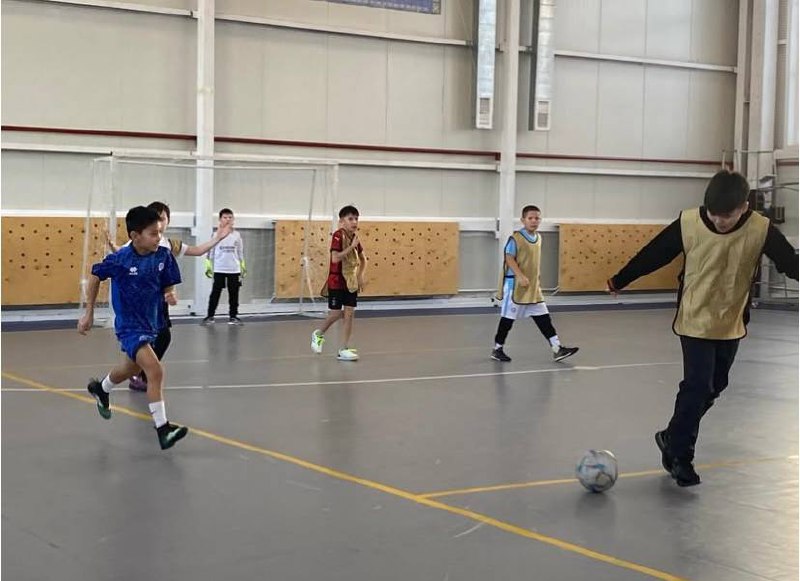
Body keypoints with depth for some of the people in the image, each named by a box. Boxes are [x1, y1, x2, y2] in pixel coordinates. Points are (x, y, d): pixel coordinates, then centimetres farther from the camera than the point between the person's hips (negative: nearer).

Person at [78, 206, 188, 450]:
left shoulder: (163, 255, -11)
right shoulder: (120, 259, -21)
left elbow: (167, 285, 6)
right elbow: (95, 276, -4)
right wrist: (88, 313, 0)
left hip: (151, 323, 6)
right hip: (129, 326, -6)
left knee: (130, 368, 28)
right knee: (155, 370, -22)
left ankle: (100, 389, 60)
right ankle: (163, 429, -17)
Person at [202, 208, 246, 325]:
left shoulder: (237, 235, 6)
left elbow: (241, 253, 11)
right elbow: (210, 252, 2)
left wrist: (243, 267, 9)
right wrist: (208, 267, -1)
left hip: (234, 270, 2)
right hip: (219, 270, -2)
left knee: (234, 294, 6)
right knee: (215, 294, -1)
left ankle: (233, 316, 14)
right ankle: (210, 316, 5)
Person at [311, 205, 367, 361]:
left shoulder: (355, 237, 5)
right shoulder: (338, 236, -15)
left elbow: (363, 259, 18)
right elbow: (335, 258, -27)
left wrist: (361, 275, 6)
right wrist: (352, 246, -27)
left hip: (351, 282, 6)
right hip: (337, 281, -6)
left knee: (349, 313, 1)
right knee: (336, 313, 1)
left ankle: (344, 349, 5)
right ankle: (319, 334, 29)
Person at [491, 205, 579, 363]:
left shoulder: (538, 238, 10)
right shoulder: (515, 238, -14)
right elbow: (509, 259, -17)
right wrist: (520, 276, -26)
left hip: (533, 287, 7)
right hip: (515, 285, -7)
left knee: (543, 318, 4)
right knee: (508, 318, 2)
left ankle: (557, 349, 3)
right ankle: (497, 349, 16)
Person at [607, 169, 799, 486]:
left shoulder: (761, 230, -17)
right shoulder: (688, 222, -17)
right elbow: (654, 254, -6)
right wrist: (619, 281, 4)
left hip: (731, 325, 3)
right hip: (695, 321, -3)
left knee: (714, 387, 14)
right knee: (697, 386, -10)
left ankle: (673, 437, 34)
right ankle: (680, 455, 3)